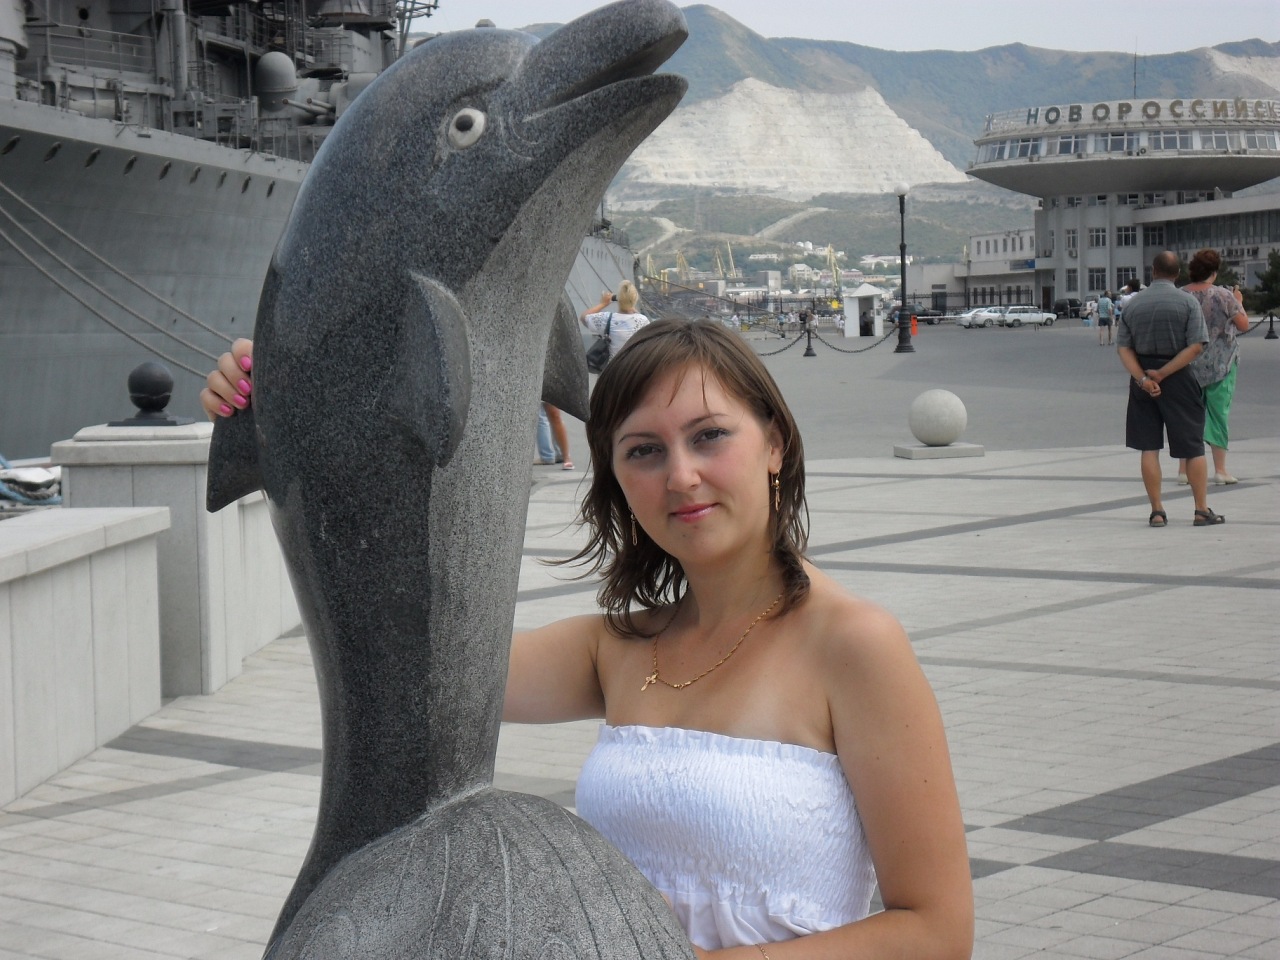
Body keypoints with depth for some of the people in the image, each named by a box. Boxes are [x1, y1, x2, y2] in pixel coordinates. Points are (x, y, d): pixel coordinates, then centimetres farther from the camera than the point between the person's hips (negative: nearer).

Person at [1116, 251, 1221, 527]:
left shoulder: (1133, 304, 2)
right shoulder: (1187, 302, -6)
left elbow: (1123, 347, -4)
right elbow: (1195, 346, -14)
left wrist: (1143, 378, -12)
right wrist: (1162, 374, -13)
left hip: (1142, 379, 3)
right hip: (1178, 380, -2)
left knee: (1149, 447, 6)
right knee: (1193, 447, 5)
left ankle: (1157, 511, 5)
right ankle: (1202, 510, 5)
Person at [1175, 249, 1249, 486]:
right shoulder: (1223, 296, -13)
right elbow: (1243, 325, -6)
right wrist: (1239, 303, 9)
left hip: (1188, 365, 3)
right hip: (1220, 364, -3)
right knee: (1218, 413, 5)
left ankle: (1183, 469, 9)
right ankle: (1220, 469, 5)